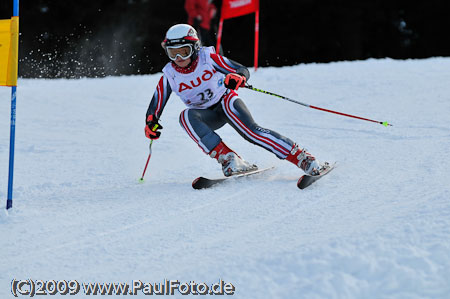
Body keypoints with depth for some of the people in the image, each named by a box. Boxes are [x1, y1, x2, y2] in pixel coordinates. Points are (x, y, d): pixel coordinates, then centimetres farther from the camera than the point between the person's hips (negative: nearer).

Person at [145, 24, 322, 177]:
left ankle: (300, 157, -33)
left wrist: (238, 78, -40)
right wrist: (151, 123, -23)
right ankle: (227, 158, -38)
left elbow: (243, 71, -17)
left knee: (250, 131, -30)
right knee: (186, 116, -32)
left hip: (225, 101, -2)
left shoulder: (208, 58, -16)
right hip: (206, 117, 3)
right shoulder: (169, 76, -10)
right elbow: (155, 106, -2)